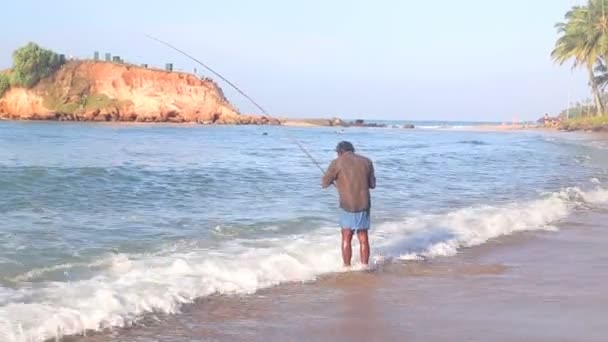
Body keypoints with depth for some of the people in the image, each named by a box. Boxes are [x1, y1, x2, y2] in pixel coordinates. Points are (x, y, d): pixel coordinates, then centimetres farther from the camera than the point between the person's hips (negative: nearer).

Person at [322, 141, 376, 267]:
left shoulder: (337, 163, -4)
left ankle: (347, 267, 13)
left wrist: (336, 180, 23)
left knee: (346, 238, 9)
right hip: (364, 205, 3)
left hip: (347, 206, -3)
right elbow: (372, 184, 12)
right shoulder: (366, 161, 7)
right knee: (363, 238, 11)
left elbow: (324, 183, 3)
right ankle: (364, 266, 16)